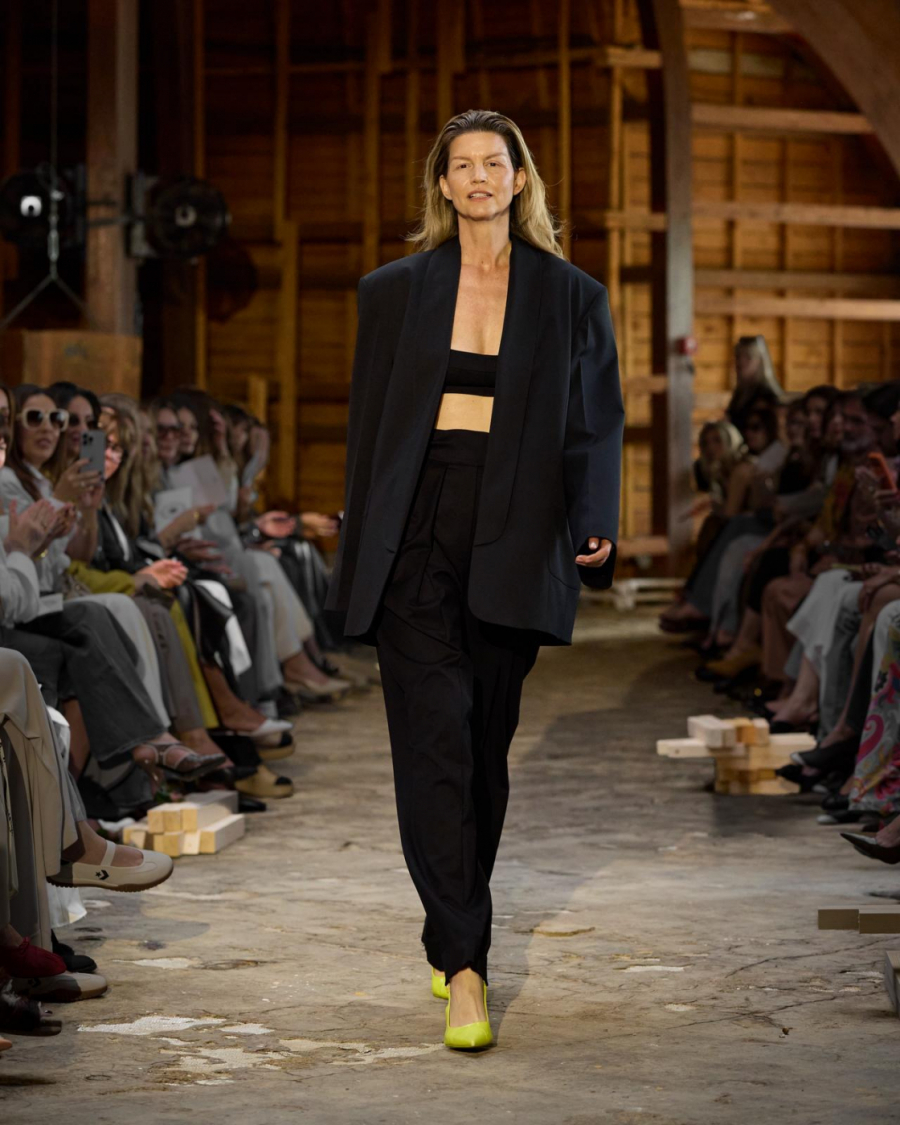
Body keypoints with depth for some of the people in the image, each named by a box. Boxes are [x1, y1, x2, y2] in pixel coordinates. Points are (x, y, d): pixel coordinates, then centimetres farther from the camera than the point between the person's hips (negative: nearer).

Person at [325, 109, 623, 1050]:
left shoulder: (569, 297, 8)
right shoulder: (395, 291, 9)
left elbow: (594, 424, 4)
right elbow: (367, 424, 10)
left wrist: (595, 525, -11)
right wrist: (358, 547, 5)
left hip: (513, 541, 1)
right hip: (417, 533, -1)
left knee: (485, 741, 8)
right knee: (435, 735, -11)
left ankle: (454, 935, 25)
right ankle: (463, 965, -14)